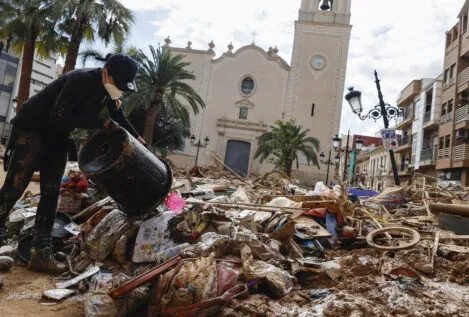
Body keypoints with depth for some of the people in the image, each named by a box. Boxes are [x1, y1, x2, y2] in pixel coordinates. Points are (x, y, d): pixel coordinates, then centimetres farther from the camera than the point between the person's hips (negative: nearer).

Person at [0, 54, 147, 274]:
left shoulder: (108, 89, -3)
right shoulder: (81, 80, -28)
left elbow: (119, 118, 13)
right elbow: (58, 118, -32)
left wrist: (138, 138, 3)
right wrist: (101, 122, -33)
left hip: (57, 136, 7)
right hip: (31, 128, -7)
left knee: (51, 193, 1)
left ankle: (41, 253, 5)